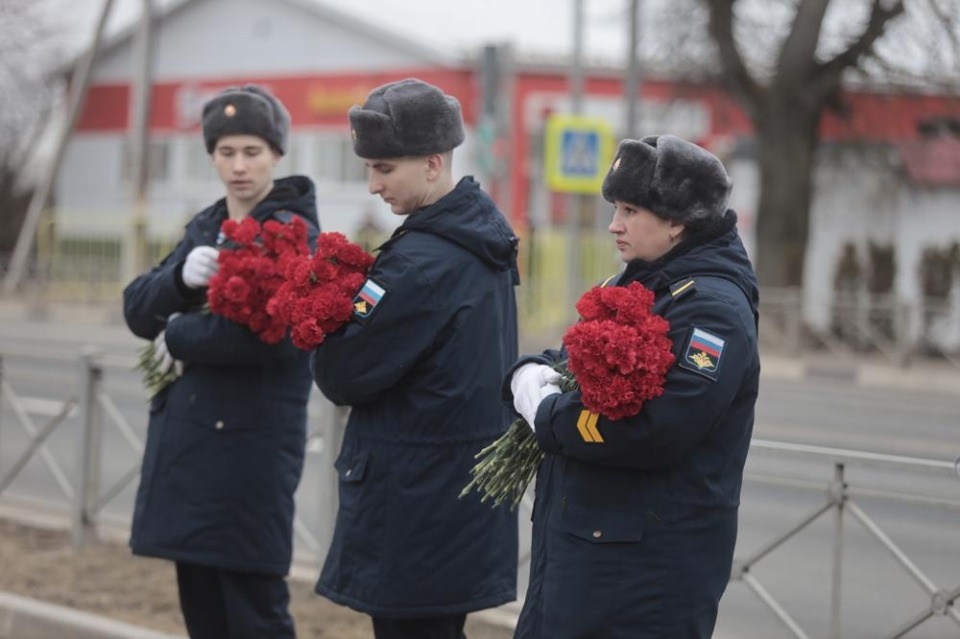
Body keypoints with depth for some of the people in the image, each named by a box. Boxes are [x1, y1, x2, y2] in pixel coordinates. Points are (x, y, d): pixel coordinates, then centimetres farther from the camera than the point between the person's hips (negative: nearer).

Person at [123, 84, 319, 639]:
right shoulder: (204, 228, 15)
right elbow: (138, 308, 6)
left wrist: (177, 338, -10)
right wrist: (181, 277, -14)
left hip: (251, 449, -7)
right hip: (186, 441, 7)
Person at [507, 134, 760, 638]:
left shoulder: (712, 307, -17)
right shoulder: (636, 284, 14)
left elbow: (655, 429, -27)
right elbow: (575, 359, 22)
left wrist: (548, 415, -14)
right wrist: (531, 376, -3)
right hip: (578, 540, 10)